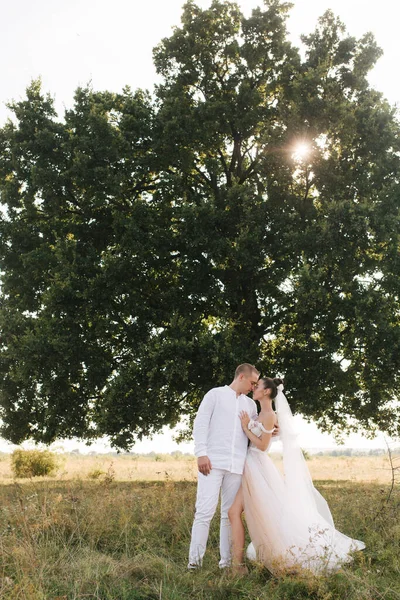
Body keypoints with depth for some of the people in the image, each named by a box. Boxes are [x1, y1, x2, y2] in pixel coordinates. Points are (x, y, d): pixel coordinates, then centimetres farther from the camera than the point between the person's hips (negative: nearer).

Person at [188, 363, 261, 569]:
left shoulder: (250, 404, 19)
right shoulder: (216, 394, 5)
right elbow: (200, 423, -1)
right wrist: (201, 453, -11)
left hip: (237, 466, 5)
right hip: (212, 462, -5)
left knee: (230, 513, 6)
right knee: (205, 510, -8)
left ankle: (226, 561, 11)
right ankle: (195, 560, -3)